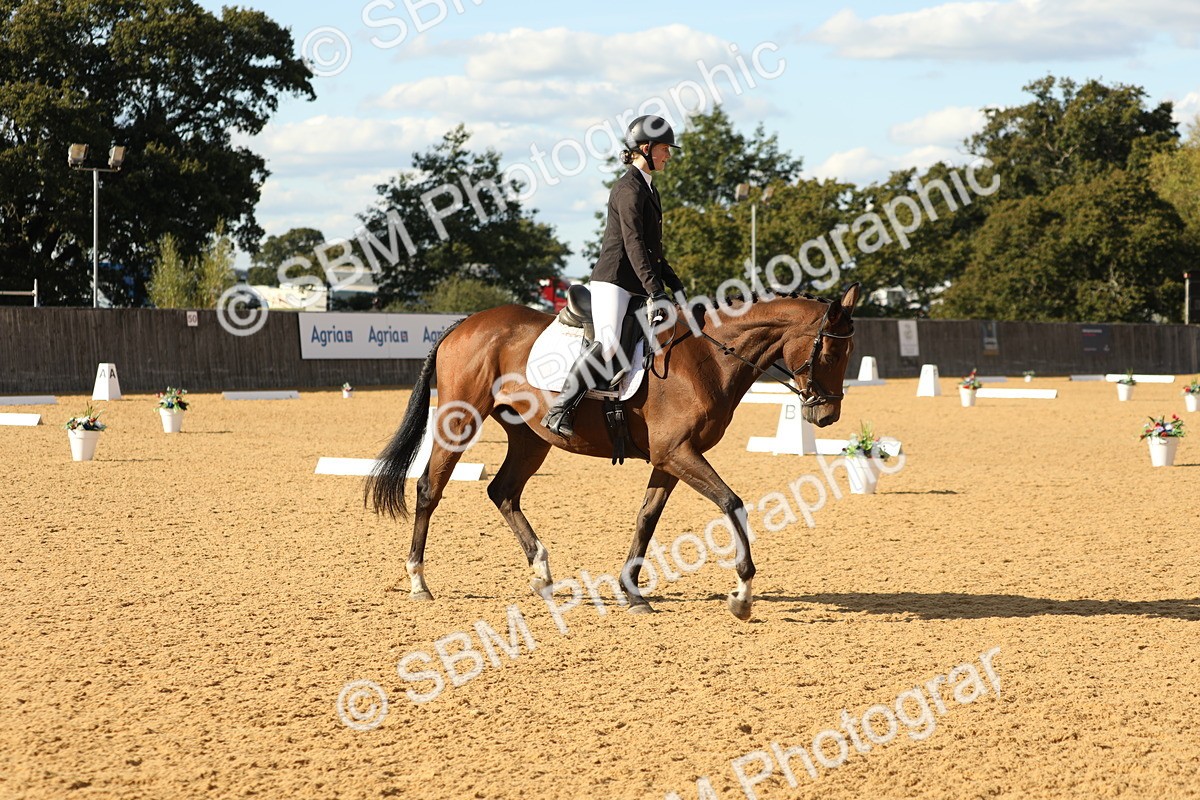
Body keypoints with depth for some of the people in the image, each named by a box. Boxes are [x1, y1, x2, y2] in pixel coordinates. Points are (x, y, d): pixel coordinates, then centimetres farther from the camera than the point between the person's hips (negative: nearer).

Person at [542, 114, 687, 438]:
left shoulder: (648, 189, 20)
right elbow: (633, 243, -19)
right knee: (608, 344, -26)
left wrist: (675, 286, 21)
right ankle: (559, 410, -24)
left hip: (637, 286, 10)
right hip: (613, 279, -10)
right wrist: (655, 290, -26)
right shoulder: (629, 188, -10)